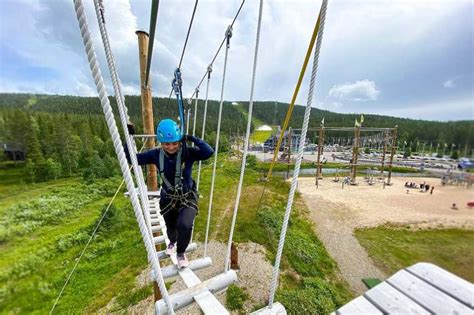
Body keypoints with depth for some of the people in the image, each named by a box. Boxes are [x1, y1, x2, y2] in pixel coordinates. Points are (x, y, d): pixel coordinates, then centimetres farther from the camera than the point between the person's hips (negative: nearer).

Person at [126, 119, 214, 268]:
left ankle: (181, 253, 10)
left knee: (184, 224, -27)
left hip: (188, 197, -3)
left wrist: (193, 138, -35)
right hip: (168, 199, 4)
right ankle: (172, 242, 65)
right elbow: (133, 158, -5)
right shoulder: (156, 155, -15)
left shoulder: (188, 152, -24)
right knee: (171, 228, 23)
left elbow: (209, 152, -38)